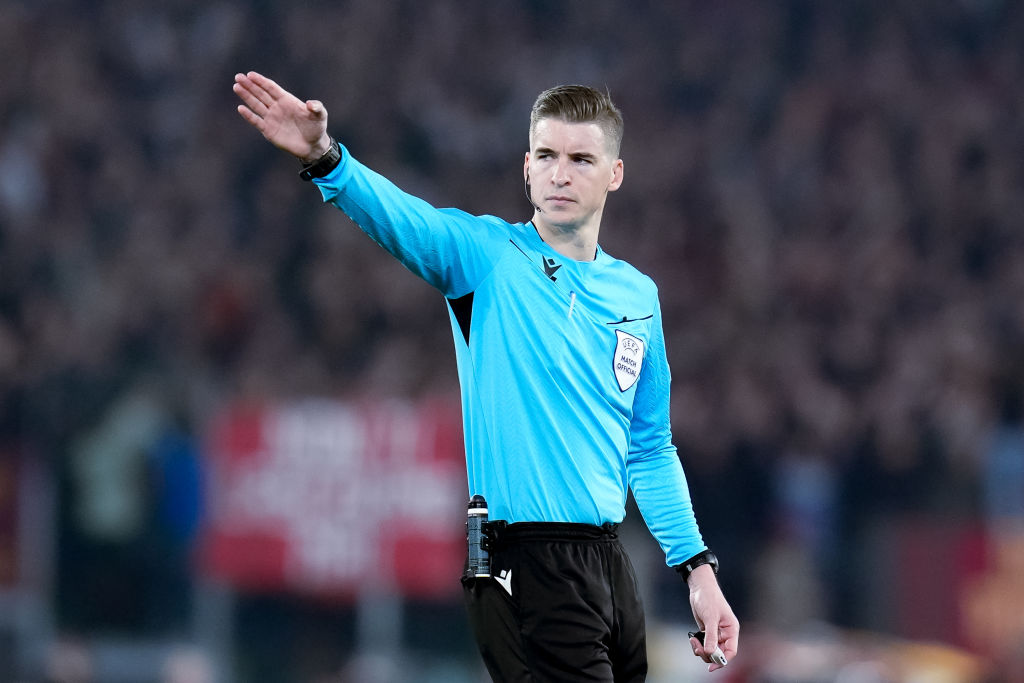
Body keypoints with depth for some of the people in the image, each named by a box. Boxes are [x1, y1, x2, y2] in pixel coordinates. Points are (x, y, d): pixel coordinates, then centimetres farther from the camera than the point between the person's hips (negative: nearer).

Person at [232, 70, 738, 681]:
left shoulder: (637, 294, 13)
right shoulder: (487, 254, -3)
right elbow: (402, 218, -23)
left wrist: (698, 568, 13)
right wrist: (324, 156, -43)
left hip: (608, 562, 6)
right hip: (526, 569, -6)